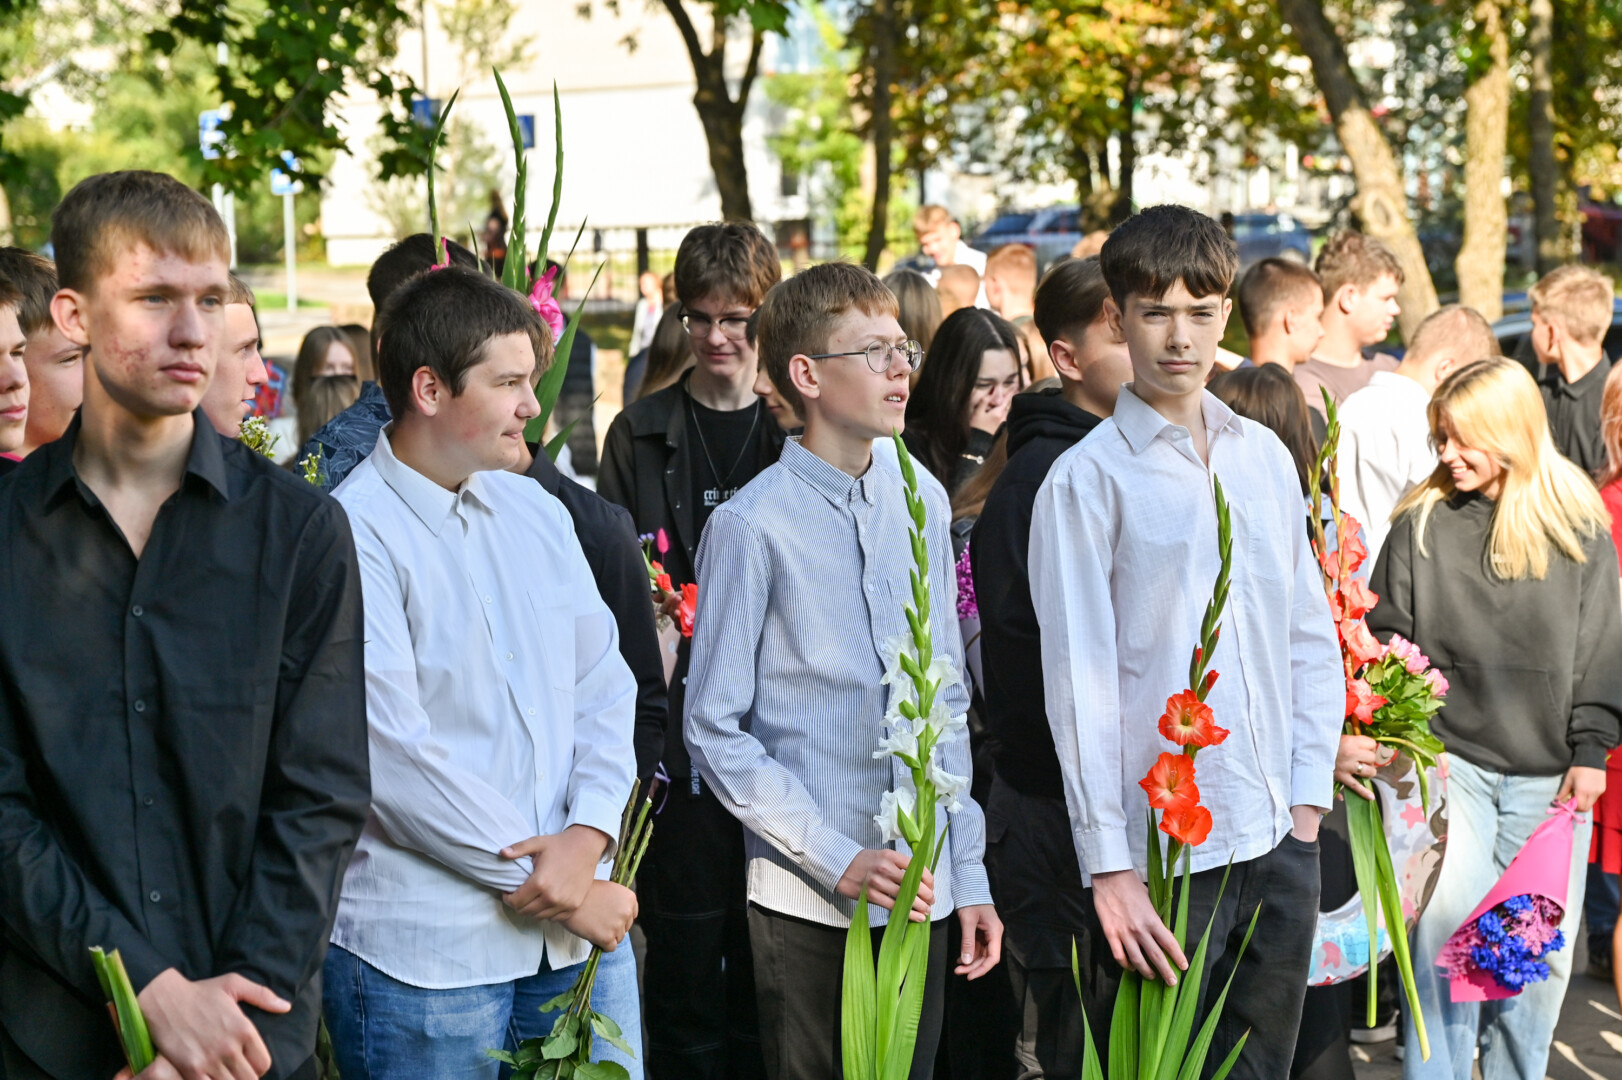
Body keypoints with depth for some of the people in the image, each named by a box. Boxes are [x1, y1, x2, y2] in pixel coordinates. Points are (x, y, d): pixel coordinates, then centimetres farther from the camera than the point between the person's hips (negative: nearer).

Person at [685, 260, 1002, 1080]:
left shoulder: (921, 504, 6)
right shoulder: (752, 526, -11)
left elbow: (948, 702, 12)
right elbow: (716, 730, -9)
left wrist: (968, 874, 9)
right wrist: (839, 859, -14)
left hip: (922, 894, 5)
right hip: (809, 902, -5)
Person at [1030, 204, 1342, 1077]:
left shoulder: (1265, 457, 9)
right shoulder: (1086, 479, -8)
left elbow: (1311, 641, 14)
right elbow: (1079, 684, -11)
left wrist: (1308, 799, 6)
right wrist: (1108, 866, -13)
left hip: (1279, 844, 5)